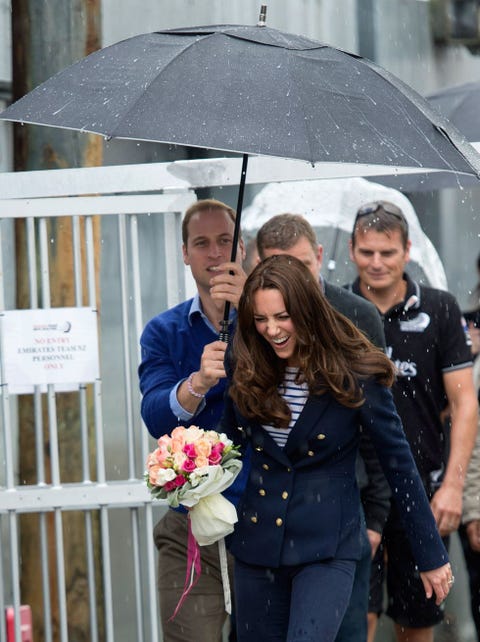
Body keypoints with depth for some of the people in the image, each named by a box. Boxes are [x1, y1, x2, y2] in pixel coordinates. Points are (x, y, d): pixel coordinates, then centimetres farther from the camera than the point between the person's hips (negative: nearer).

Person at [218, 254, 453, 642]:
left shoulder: (356, 376, -11)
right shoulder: (246, 373, 0)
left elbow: (399, 464, -5)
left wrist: (431, 556, -2)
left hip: (328, 548, -5)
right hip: (257, 545, 5)